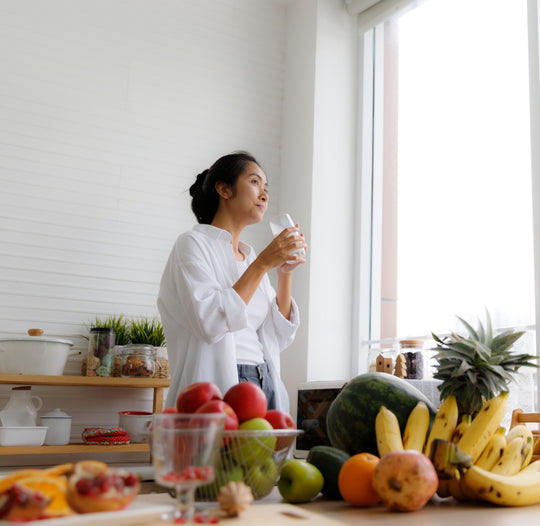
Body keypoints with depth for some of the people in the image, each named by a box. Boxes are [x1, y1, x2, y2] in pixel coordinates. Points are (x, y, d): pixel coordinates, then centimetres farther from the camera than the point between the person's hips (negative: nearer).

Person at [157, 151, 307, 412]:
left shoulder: (250, 256, 16)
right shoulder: (193, 244, -3)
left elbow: (279, 336, 11)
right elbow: (211, 323, -19)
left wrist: (285, 273, 0)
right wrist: (263, 264, -16)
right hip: (218, 384, -6)